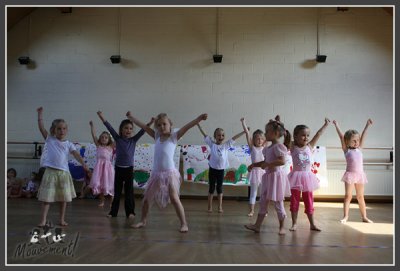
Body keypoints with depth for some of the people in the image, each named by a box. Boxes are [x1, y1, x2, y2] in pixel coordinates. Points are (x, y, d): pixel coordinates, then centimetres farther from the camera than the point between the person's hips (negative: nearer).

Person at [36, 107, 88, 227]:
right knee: (47, 197, 0)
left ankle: (62, 219, 20)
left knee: (64, 198, 9)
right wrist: (40, 114, -6)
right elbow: (41, 127, -3)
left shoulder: (69, 144, 4)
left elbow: (76, 154, -9)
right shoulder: (49, 139, 4)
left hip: (64, 172, 2)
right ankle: (43, 219, 8)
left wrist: (83, 164, -25)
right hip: (51, 172, -2)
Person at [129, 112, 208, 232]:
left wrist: (199, 118, -26)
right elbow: (143, 126, 16)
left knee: (174, 198, -13)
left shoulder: (174, 136, -3)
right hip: (156, 173, 6)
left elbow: (187, 127, -15)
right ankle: (143, 221, 33)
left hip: (170, 173, -6)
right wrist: (131, 117, 23)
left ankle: (184, 224, -3)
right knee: (146, 197, 15)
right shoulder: (157, 136, 9)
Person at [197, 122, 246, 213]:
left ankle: (220, 207, 16)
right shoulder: (212, 144, -3)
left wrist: (244, 131, -2)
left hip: (221, 170, 2)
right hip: (212, 169, -1)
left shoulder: (226, 145, 2)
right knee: (211, 188, 7)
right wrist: (198, 124, -7)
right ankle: (210, 207, 16)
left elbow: (234, 137, 0)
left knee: (219, 188, 10)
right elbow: (204, 134, -4)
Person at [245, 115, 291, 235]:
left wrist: (268, 164, -28)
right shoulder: (268, 148, 12)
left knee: (278, 203, 2)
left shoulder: (278, 146, -16)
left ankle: (281, 227, 18)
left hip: (276, 176, -9)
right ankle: (257, 225, 16)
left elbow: (282, 161, -28)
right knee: (263, 201, 10)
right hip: (268, 176, 9)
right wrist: (254, 165, 13)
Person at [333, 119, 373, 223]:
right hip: (350, 174, -4)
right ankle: (345, 216, 5)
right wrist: (336, 125, -6)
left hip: (360, 174, 4)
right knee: (348, 196, -1)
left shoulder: (359, 149, 11)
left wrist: (367, 125, 11)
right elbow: (341, 137, -4)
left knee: (360, 197, 12)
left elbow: (363, 137, 11)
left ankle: (364, 217, 19)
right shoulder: (346, 150, 0)